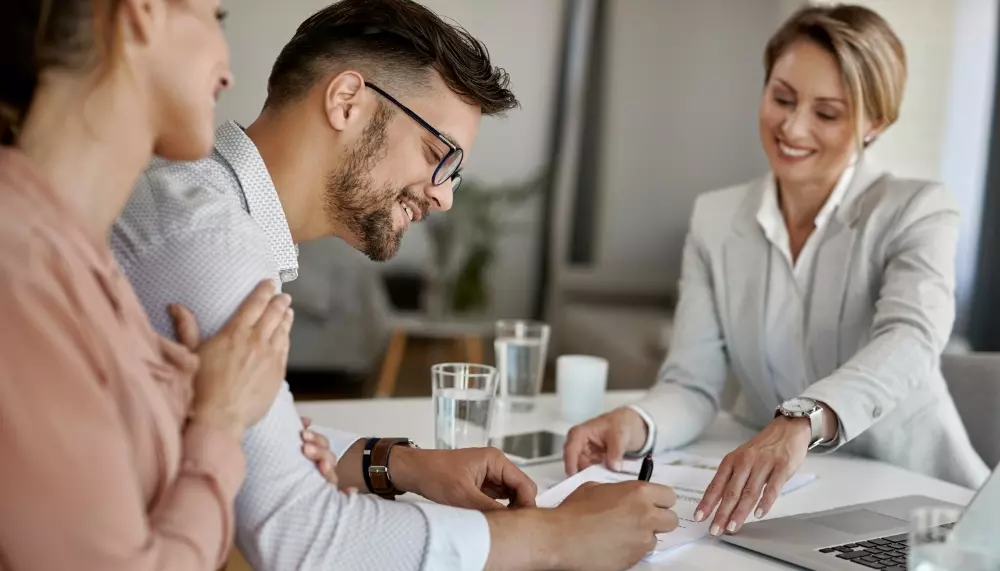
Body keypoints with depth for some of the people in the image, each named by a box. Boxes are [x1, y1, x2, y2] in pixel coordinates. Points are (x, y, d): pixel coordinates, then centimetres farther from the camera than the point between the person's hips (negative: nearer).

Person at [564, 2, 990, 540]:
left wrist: (800, 422, -47)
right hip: (771, 495, 1)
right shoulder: (716, 220, 1)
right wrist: (636, 422, -29)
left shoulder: (917, 212, -7)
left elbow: (910, 341, -27)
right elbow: (693, 384, -6)